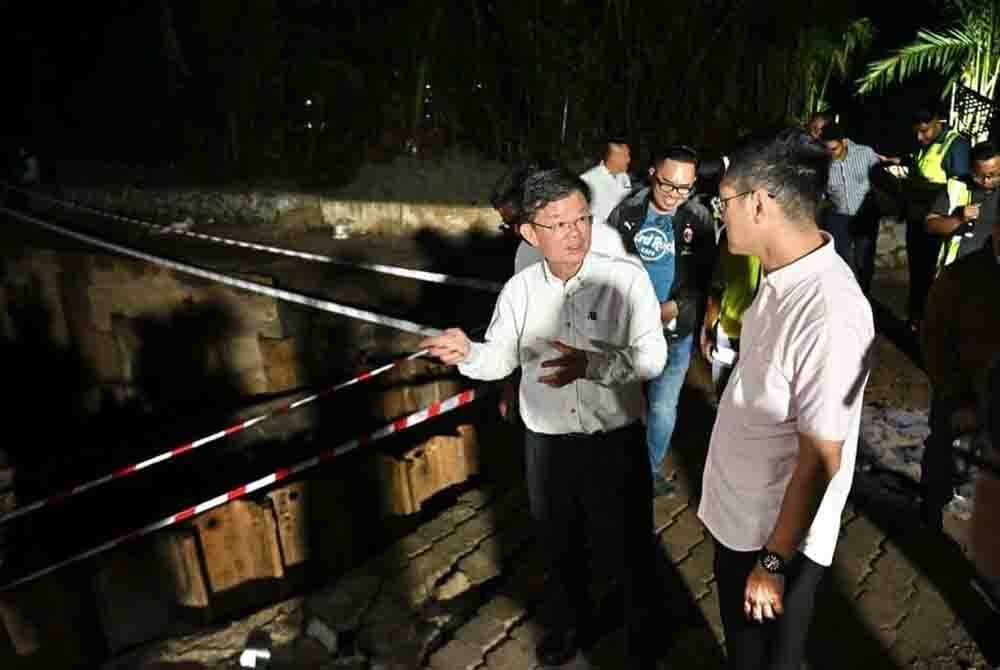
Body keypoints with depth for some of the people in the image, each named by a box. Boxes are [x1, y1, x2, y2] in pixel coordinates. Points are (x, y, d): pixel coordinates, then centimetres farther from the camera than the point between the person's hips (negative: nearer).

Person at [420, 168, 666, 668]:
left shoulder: (626, 278, -15)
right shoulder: (519, 289, -4)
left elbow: (651, 358, -19)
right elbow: (502, 359, 2)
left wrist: (592, 363, -36)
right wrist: (468, 353, -20)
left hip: (616, 442, -3)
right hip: (546, 444, 3)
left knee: (626, 547, 15)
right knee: (558, 543, 24)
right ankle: (569, 621, 53)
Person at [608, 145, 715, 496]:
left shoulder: (699, 219, -5)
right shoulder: (626, 212, -4)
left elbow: (707, 278, -6)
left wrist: (675, 307, -20)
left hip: (674, 330, 0)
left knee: (663, 407, 10)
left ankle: (651, 468, 32)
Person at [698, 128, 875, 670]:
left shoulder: (830, 313, -31)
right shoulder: (781, 274, -5)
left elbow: (821, 459, -25)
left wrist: (773, 562, -16)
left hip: (778, 535, -7)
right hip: (735, 514, 7)